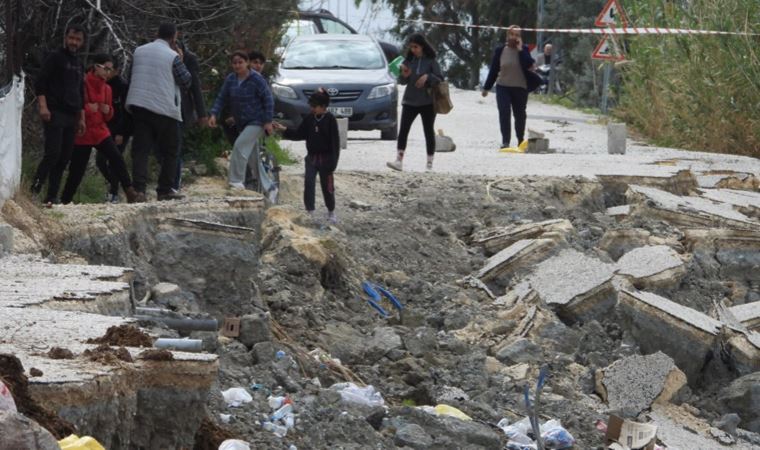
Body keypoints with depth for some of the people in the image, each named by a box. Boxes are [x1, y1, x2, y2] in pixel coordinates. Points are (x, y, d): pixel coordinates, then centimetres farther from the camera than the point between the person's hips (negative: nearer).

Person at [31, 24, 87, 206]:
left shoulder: (79, 64, 22)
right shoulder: (55, 58, 0)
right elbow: (40, 83, -8)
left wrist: (81, 118, 22)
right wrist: (43, 107, -19)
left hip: (71, 117, 7)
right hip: (55, 114, -7)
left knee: (64, 158, 2)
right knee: (53, 154, -17)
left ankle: (51, 197, 3)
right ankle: (34, 191, -13)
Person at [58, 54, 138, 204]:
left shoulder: (106, 88, 12)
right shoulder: (82, 84, -8)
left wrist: (108, 110, -2)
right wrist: (87, 108, -21)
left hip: (101, 131, 5)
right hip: (82, 133, -5)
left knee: (116, 158, -15)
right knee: (77, 169, -2)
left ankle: (129, 191, -16)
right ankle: (65, 201, 10)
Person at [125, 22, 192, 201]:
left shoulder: (139, 51, 9)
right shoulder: (173, 57, -8)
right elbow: (187, 81, -1)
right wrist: (181, 61, 8)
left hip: (138, 105, 4)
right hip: (165, 109, -4)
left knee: (140, 149, 1)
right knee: (169, 151, 9)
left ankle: (139, 188, -12)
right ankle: (165, 190, 8)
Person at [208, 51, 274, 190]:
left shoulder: (256, 79, -15)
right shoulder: (230, 79, 0)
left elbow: (268, 99, -12)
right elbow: (222, 98, 3)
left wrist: (268, 121, -15)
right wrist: (214, 114, -12)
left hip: (256, 121, -7)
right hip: (241, 123, 7)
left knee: (241, 145, -23)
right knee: (250, 152, 18)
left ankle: (236, 181, -23)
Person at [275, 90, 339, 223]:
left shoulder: (330, 120, -10)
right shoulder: (309, 119, 4)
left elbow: (335, 141, -11)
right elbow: (300, 134, 9)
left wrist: (333, 160, -14)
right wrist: (285, 130, -4)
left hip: (325, 158, -4)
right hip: (311, 157, 4)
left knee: (327, 186, 5)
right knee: (308, 184, -6)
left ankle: (331, 212, 22)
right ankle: (309, 212, -2)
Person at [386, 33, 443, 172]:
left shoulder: (431, 61, -4)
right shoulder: (409, 60, 5)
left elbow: (440, 80, -8)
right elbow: (402, 81, 8)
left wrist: (427, 77, -26)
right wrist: (404, 75, -14)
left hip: (427, 102, -2)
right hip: (410, 102, 2)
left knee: (429, 132, 5)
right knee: (403, 130, -10)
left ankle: (430, 164, 12)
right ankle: (399, 161, -14)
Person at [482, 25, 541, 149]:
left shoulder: (524, 50, 1)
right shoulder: (500, 50, 3)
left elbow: (529, 64, -17)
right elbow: (493, 70, 7)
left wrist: (520, 49, -17)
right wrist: (486, 87, 8)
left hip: (520, 88, 0)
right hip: (503, 87, 0)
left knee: (519, 115, 10)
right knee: (504, 113, -15)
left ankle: (521, 140, 27)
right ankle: (505, 141, -17)